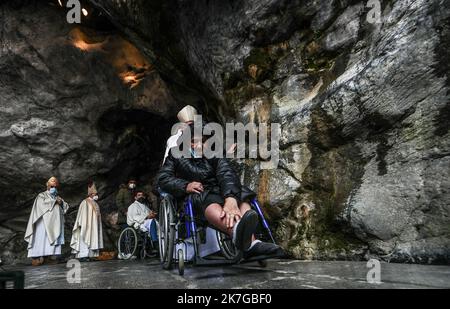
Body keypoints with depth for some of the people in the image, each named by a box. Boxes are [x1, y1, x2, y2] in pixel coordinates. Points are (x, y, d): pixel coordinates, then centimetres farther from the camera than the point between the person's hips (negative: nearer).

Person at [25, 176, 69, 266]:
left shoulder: (58, 197, 24)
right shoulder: (42, 195, 11)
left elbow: (66, 207, 12)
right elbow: (43, 202, -12)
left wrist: (61, 203, -7)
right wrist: (54, 201, -8)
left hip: (55, 223, 5)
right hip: (44, 221, -4)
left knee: (53, 238, -6)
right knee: (42, 238, -12)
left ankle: (48, 256, -10)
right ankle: (36, 257, -14)